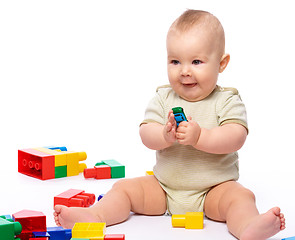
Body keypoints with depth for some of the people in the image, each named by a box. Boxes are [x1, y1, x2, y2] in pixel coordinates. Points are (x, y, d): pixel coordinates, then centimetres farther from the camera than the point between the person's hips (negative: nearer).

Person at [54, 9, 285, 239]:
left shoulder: (227, 101, -7)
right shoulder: (163, 99, 2)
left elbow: (236, 138, -21)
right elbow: (146, 134, -8)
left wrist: (199, 136, -34)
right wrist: (165, 135, -30)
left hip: (214, 189, -3)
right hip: (164, 186, 4)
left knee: (240, 196, -30)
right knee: (124, 188, -9)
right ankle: (94, 216, -26)